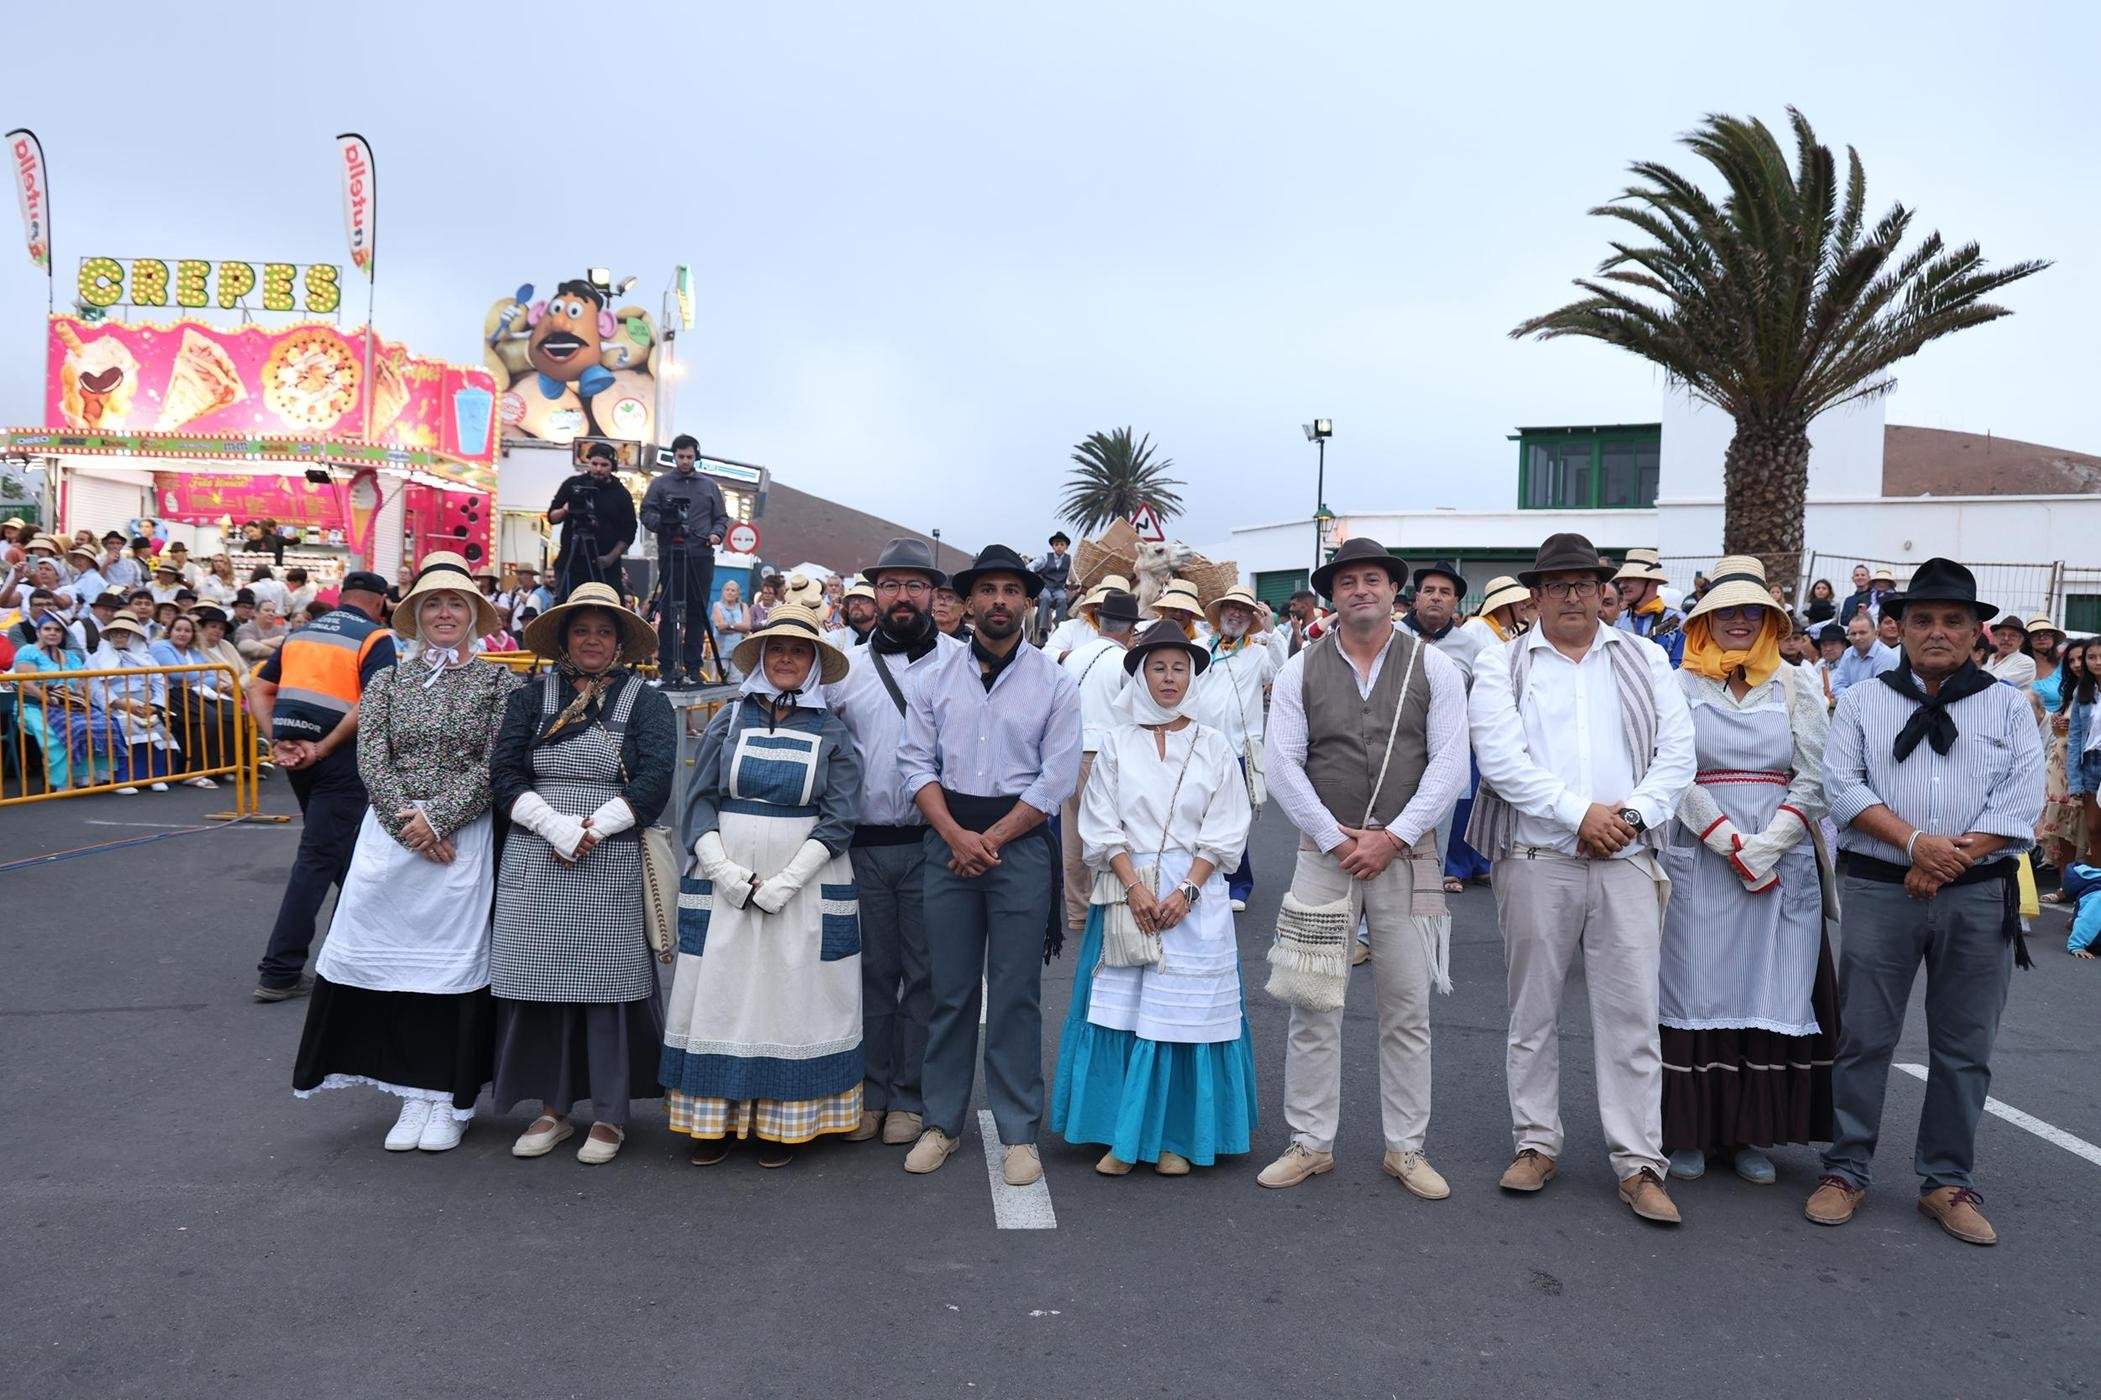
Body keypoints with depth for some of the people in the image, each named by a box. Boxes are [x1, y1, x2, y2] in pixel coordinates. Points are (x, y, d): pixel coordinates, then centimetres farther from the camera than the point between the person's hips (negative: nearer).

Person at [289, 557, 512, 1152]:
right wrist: (408, 823, -12)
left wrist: (437, 818, -13)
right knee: (396, 956, 3)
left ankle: (449, 1098, 13)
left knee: (454, 958, 2)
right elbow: (371, 761, 0)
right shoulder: (388, 680, 9)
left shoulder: (495, 682, 3)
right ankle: (414, 1095, 15)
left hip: (465, 839, -2)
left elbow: (494, 766, -5)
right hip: (390, 833, 2)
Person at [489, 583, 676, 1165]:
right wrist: (558, 828, -11)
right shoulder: (531, 698, 11)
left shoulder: (646, 702, 5)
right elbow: (505, 776, 2)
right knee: (540, 981, 4)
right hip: (535, 862, 2)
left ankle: (609, 1115, 11)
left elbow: (654, 782, -5)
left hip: (613, 865, -2)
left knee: (607, 980, 0)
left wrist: (592, 829, -14)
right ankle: (553, 1107, 18)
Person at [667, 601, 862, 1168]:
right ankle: (715, 1118, 14)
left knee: (794, 996, 2)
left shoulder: (832, 731, 3)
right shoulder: (729, 718, 7)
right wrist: (724, 871, -11)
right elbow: (700, 799, 4)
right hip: (724, 876, 1)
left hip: (805, 882, -1)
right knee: (719, 993, 3)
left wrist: (783, 883, -12)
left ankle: (784, 1122, 13)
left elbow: (838, 818, -3)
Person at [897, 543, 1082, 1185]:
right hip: (947, 838, 2)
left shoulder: (1053, 682, 1)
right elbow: (917, 762, 3)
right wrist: (957, 835, -9)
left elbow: (1057, 779, -4)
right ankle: (942, 1122, 20)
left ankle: (1019, 1133, 12)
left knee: (1015, 994, 2)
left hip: (1021, 840, -2)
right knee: (949, 989, 7)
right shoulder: (936, 676, 7)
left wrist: (990, 839, -9)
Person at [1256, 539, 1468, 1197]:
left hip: (1408, 856, 0)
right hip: (1325, 851, 0)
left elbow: (1449, 764, -3)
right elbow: (1281, 764, 0)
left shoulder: (1434, 667, 3)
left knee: (1407, 1010, 6)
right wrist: (1334, 837, -8)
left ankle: (1406, 1149, 19)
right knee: (1314, 1006, 2)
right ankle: (1310, 1144, 15)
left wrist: (1392, 836, -11)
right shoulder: (1300, 671, 4)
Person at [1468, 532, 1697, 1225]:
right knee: (1533, 1010, 9)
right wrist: (1580, 813, -13)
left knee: (1631, 1014, 1)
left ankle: (1639, 1164, 10)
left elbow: (1676, 753, 5)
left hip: (1626, 859, 1)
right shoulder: (1502, 666, 4)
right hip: (1535, 861, -1)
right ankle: (1536, 1143, 22)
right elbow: (1501, 759, -9)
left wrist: (1631, 815, -10)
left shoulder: (1645, 660, 12)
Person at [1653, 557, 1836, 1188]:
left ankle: (1753, 1132, 14)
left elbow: (1814, 779, 1)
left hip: (1784, 862, 2)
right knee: (1696, 989, 1)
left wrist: (1767, 847, -11)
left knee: (1774, 992, 3)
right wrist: (1732, 845, -14)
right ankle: (1688, 1131, 10)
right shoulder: (1679, 687, 3)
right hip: (1698, 859, -2)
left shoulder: (1797, 687, 8)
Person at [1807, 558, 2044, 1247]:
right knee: (1863, 1036, 2)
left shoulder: (2008, 705, 9)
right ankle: (1845, 1171, 14)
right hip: (1878, 888, -1)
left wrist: (1952, 858, -12)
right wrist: (1915, 842, -16)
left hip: (1979, 897, 1)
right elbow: (1843, 784, -4)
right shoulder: (1862, 701, 7)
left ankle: (1949, 1183, 21)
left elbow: (2020, 801, -1)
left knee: (1964, 1047, 8)